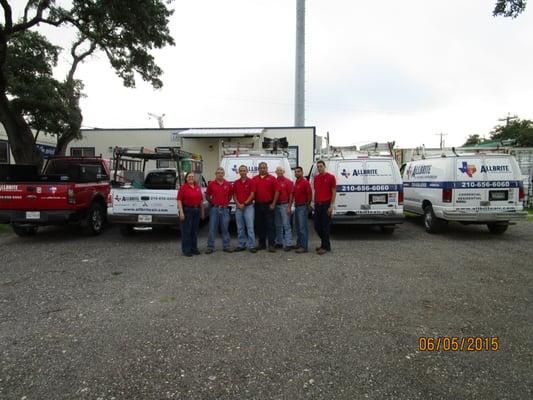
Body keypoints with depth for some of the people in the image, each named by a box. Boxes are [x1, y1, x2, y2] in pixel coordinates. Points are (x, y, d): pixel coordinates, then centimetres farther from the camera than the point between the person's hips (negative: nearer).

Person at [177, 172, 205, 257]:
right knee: (186, 231, 1)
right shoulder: (183, 187, -6)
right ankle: (186, 250, 8)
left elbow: (201, 200, 14)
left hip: (197, 210, 6)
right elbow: (179, 200, -10)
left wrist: (202, 211, 13)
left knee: (195, 230, 12)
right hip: (187, 210, -5)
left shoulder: (198, 187, 10)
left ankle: (194, 248, 22)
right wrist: (181, 212, -18)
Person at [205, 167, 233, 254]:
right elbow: (207, 195, 10)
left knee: (225, 228, 7)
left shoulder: (228, 184, 4)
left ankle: (226, 246, 15)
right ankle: (210, 247, 10)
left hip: (225, 209, 1)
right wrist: (212, 203, 4)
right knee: (212, 228, 2)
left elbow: (230, 195, 16)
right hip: (214, 209, -1)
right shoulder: (211, 184, 0)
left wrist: (226, 202, 8)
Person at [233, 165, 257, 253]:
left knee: (250, 226, -7)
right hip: (238, 207, 4)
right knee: (240, 228, 9)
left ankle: (251, 246, -3)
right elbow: (234, 195, 9)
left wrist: (244, 204, -11)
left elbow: (252, 195, -7)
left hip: (248, 206, -4)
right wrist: (238, 204, -6)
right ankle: (242, 245, 18)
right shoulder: (236, 183, 10)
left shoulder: (251, 182, -2)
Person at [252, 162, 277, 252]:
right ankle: (262, 244, 21)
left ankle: (271, 245, 0)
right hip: (258, 205, 3)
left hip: (269, 205, -3)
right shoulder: (254, 179, 8)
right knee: (259, 225, 10)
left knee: (270, 225, -3)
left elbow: (276, 192, -3)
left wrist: (273, 204, -8)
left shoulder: (272, 178, 0)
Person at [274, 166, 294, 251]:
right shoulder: (274, 181, 10)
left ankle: (288, 244, -3)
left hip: (284, 205, -5)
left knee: (286, 225, -6)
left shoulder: (288, 181, -3)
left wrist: (289, 207, -12)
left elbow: (291, 195, -6)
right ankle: (279, 242, 22)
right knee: (278, 225, 12)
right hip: (276, 205, 5)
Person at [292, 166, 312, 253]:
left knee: (303, 227, -8)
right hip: (297, 206, 9)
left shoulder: (305, 182, -12)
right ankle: (299, 243, 25)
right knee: (298, 227, 15)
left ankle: (304, 246, -6)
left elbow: (310, 194, -15)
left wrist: (308, 204, -8)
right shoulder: (296, 182, 15)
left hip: (303, 207, -9)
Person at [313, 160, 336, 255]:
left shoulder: (331, 177, -5)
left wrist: (331, 206, -13)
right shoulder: (315, 178, 12)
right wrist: (314, 203, 12)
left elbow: (334, 192, -7)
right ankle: (324, 243, 25)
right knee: (317, 226, 9)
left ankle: (326, 246, 9)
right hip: (318, 205, 6)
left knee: (325, 226, -2)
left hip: (326, 205, -6)